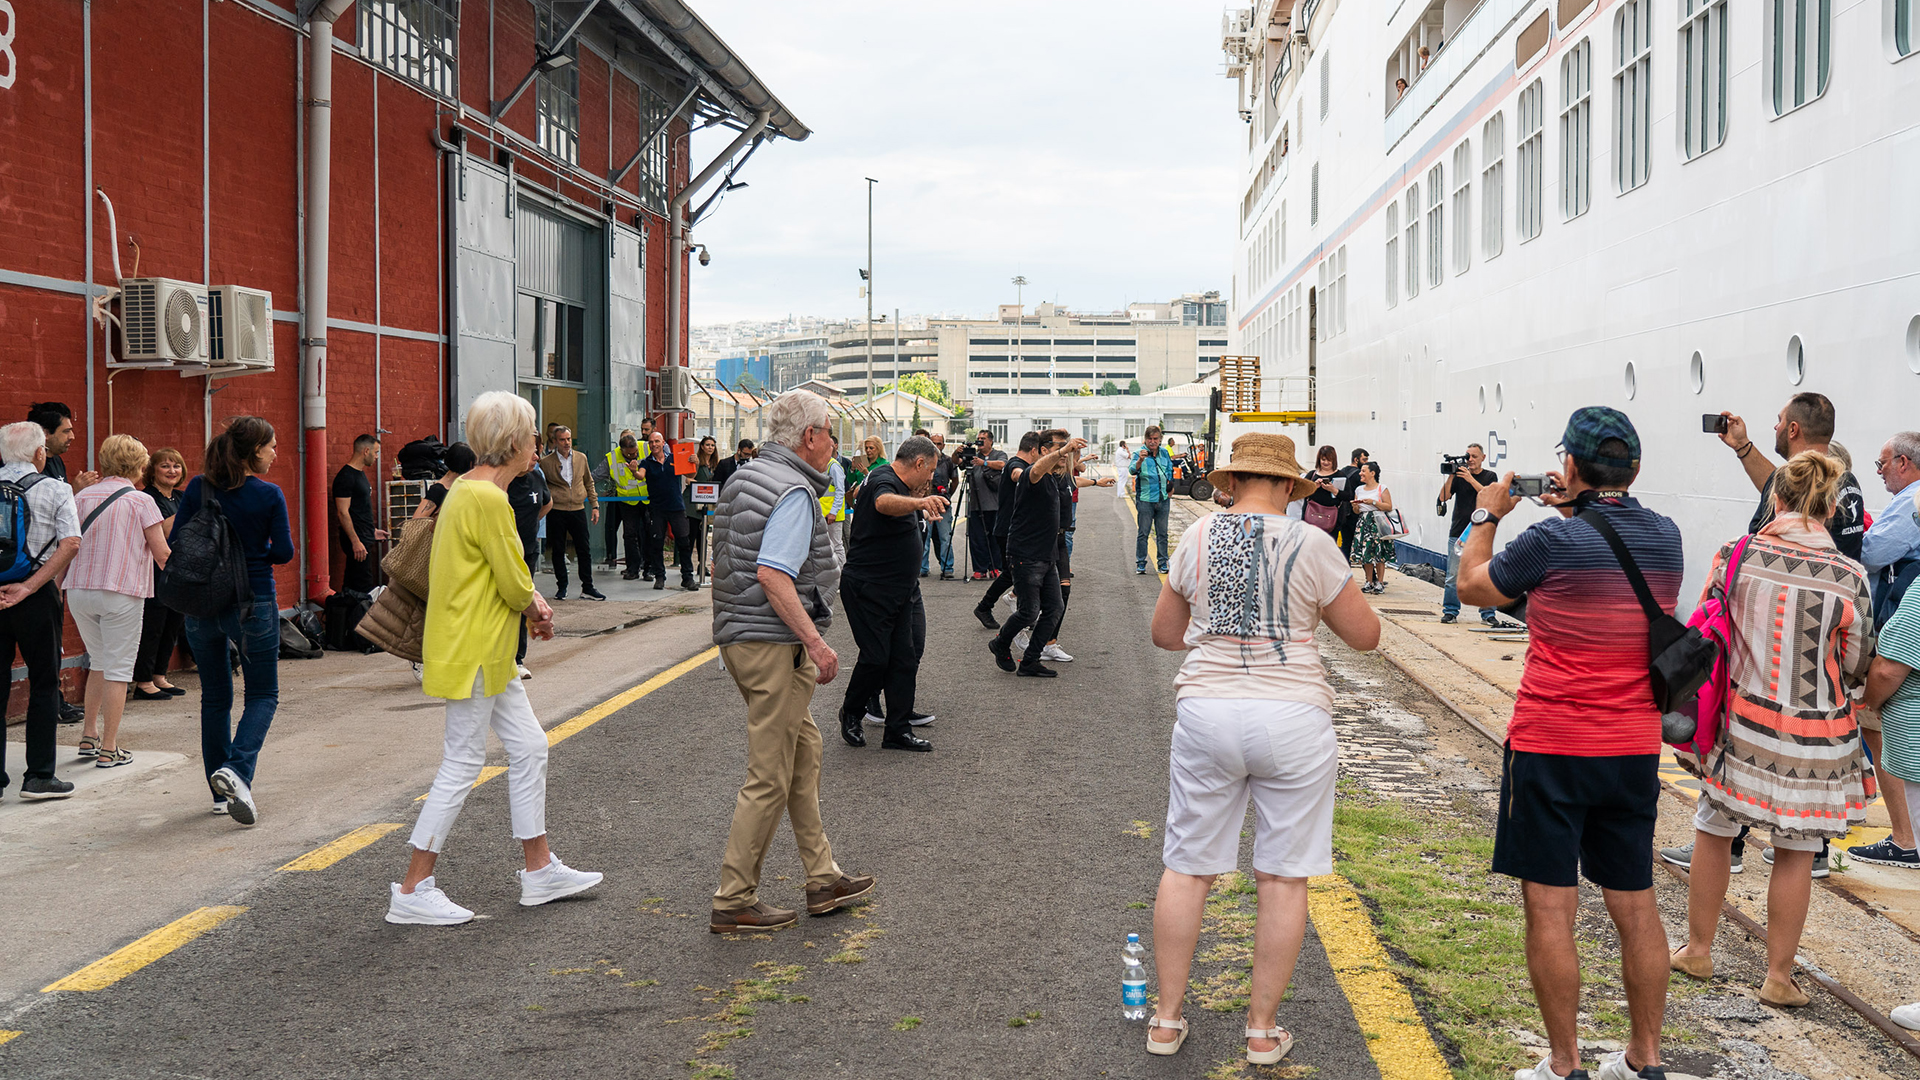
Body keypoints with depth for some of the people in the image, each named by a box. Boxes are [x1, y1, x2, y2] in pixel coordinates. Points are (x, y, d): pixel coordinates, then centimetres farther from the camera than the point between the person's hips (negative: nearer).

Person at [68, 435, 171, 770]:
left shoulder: (81, 498, 8)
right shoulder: (140, 501, -5)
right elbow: (162, 555, -5)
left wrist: (61, 587, 19)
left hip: (78, 590, 5)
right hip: (122, 592, -5)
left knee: (99, 663, 22)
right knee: (118, 669, 2)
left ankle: (89, 736, 21)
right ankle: (109, 749, 3)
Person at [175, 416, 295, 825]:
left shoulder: (198, 488, -1)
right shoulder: (269, 495, -9)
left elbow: (175, 542, -1)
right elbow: (284, 552, -8)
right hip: (253, 604, -4)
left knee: (215, 696, 15)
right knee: (263, 694, 9)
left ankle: (221, 792, 18)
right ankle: (237, 770, -15)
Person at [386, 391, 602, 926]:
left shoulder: (468, 490, 12)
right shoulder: (488, 499, -21)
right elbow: (515, 586, -17)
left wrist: (530, 601, 6)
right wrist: (533, 605, 4)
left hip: (489, 651, 10)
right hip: (472, 651, -10)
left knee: (529, 747, 14)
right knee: (463, 763, -3)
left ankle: (540, 870, 23)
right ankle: (412, 891, 5)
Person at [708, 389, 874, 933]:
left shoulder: (743, 479, 15)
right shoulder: (794, 491, -15)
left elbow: (718, 564, 20)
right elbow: (772, 574, -25)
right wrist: (816, 642, -22)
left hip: (738, 636, 10)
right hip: (775, 643, -10)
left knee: (804, 749, 17)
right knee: (771, 777, -2)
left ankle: (823, 878, 24)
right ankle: (734, 900, 5)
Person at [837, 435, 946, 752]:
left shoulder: (899, 483, 15)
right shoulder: (883, 481, -18)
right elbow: (884, 503, -45)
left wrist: (919, 498, 28)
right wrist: (920, 501, -62)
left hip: (897, 591, 10)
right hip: (868, 590, -10)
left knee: (904, 659, 6)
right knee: (876, 658, -6)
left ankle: (899, 731, 11)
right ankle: (851, 713, 18)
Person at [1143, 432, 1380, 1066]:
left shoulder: (1198, 537, 1)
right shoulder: (1312, 546, -7)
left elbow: (1164, 631, 11)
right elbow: (1366, 636, 1)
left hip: (1206, 712, 2)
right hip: (1293, 717, -2)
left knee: (1187, 866, 13)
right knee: (1283, 877, 9)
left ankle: (1167, 1019, 21)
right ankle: (1263, 1029, 16)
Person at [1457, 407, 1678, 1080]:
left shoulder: (1552, 541, -15)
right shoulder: (1666, 538, 1)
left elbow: (1472, 586, 2)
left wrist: (1486, 515, 15)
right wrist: (1573, 512, 23)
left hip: (1551, 749, -6)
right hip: (1635, 751, 6)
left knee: (1549, 907, 2)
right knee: (1634, 904, 14)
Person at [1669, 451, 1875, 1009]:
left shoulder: (1733, 556, -10)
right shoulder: (1850, 578, -13)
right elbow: (1856, 669, -3)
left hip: (1738, 723, 1)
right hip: (1813, 737, -1)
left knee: (1713, 830, 18)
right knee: (1796, 852, 11)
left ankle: (1697, 949, 31)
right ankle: (1779, 975, 20)